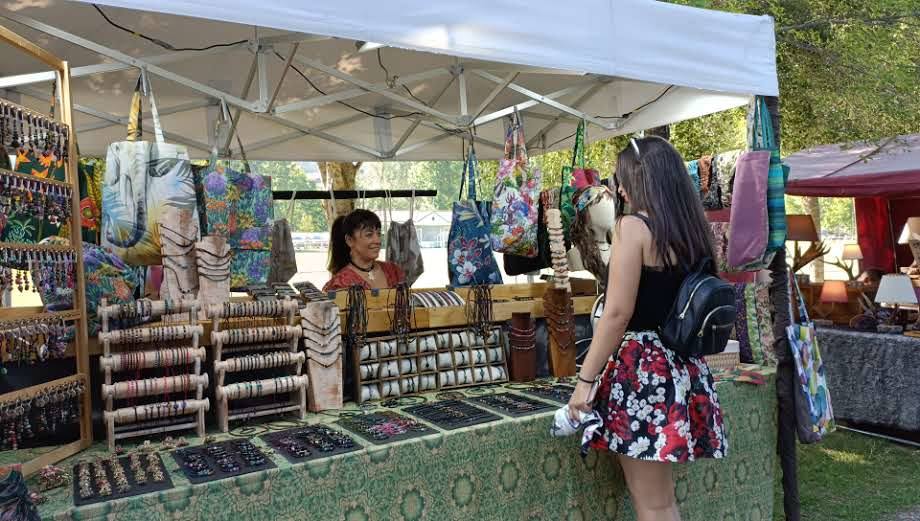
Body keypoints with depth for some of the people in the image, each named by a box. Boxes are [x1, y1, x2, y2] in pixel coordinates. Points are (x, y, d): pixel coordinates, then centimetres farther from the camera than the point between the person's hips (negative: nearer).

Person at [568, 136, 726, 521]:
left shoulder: (633, 226, -12)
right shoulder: (692, 229, 10)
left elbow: (618, 314, -17)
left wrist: (585, 379, -11)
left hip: (642, 366, -8)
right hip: (682, 365, 8)